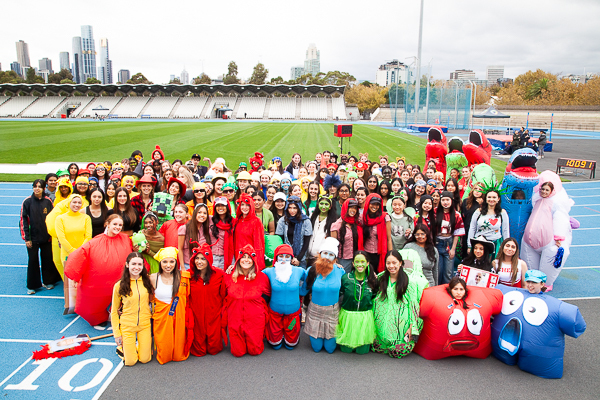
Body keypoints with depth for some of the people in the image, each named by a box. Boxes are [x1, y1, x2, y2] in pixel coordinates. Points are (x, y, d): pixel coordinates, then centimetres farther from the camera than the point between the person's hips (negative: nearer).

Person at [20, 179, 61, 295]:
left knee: (47, 259, 10)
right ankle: (32, 285, 18)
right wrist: (26, 238, -8)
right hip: (32, 238, -2)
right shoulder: (27, 201, -5)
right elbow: (23, 220, -5)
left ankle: (48, 281, 26)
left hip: (46, 237, 2)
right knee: (33, 260, 5)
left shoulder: (48, 201, 0)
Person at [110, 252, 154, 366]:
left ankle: (140, 345, 33)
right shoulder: (119, 285, -9)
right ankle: (122, 346, 31)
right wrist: (116, 334, -2)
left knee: (145, 359, 3)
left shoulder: (147, 282, -2)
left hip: (145, 324, 2)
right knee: (130, 362, 2)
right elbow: (114, 311, -1)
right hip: (127, 326, -2)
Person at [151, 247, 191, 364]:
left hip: (179, 319, 0)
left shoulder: (183, 277, -3)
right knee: (164, 357, 3)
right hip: (161, 319, 0)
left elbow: (188, 298, 6)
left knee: (179, 356, 5)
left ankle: (179, 352, 39)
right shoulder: (153, 278, -3)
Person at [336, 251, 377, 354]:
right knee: (346, 349, 6)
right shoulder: (345, 278, -12)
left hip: (365, 317, 1)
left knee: (362, 350, 6)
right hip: (348, 315, -1)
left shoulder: (372, 280, -6)